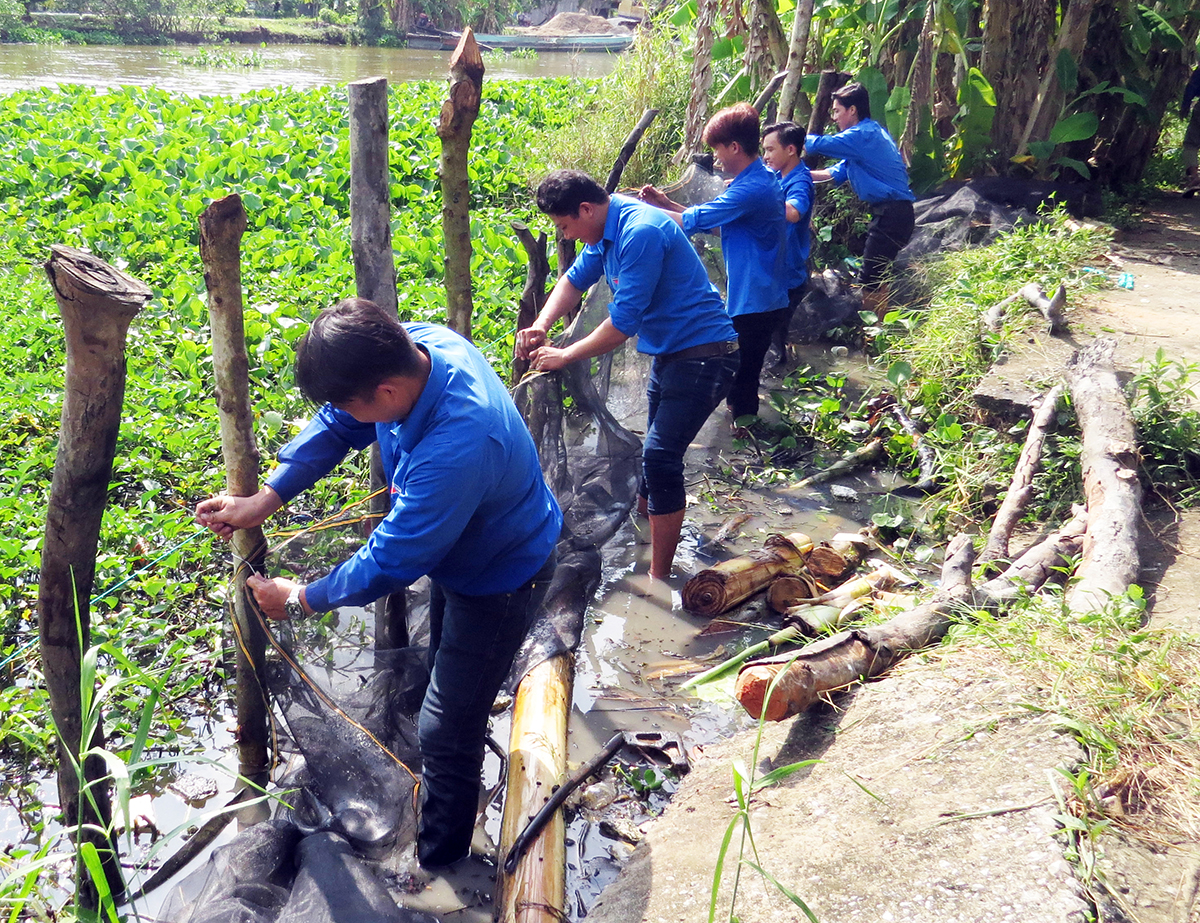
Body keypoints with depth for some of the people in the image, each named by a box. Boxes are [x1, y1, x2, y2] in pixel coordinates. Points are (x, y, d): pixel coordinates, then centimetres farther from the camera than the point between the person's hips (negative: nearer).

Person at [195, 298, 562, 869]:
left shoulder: (456, 448, -46)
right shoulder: (412, 344, -21)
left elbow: (390, 564, -32)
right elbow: (338, 425, -4)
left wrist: (300, 600, -17)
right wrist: (264, 500, -12)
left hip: (500, 581, -8)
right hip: (456, 548, 9)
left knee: (446, 731, 5)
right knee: (444, 664, 31)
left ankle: (436, 864, 28)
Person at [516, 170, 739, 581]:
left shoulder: (641, 233, -25)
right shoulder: (607, 230, 6)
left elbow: (624, 320, -26)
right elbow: (576, 278, 16)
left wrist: (565, 355, -16)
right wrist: (540, 326, -2)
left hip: (703, 357, -10)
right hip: (669, 353, 10)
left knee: (660, 456, -16)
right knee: (657, 452, 22)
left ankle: (658, 579, -11)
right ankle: (642, 526, 40)